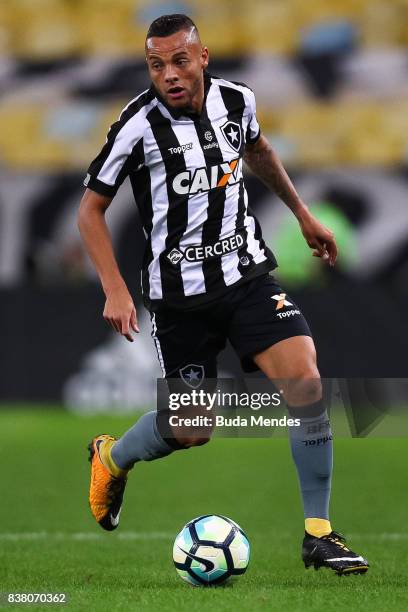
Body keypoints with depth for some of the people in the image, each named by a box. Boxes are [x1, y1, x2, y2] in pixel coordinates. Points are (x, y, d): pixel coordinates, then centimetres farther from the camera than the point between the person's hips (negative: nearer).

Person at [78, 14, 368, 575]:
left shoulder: (237, 100, -2)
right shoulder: (139, 125, -15)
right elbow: (91, 209, -5)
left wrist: (302, 213, 26)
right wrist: (115, 292, -14)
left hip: (246, 272, 3)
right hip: (178, 292, -3)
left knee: (304, 380, -19)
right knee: (190, 432, 2)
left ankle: (318, 535, -9)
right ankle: (111, 458, 38)